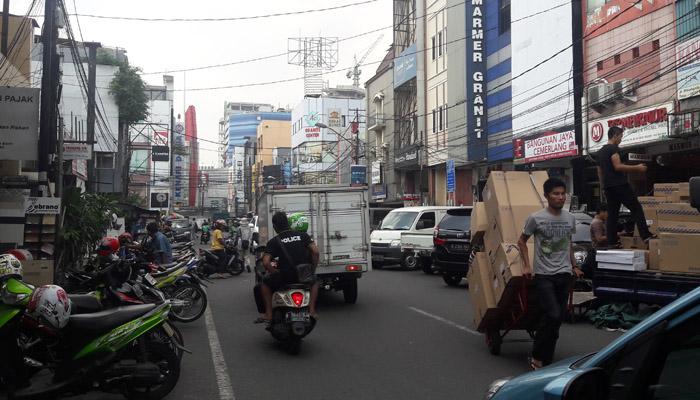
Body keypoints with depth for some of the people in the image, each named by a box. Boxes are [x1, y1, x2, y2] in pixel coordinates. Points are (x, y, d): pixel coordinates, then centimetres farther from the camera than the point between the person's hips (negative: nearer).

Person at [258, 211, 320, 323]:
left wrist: (275, 272, 4)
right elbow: (315, 251, -5)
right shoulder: (302, 235, 5)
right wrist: (313, 268, 8)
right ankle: (311, 310, 20)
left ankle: (269, 314, 17)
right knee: (314, 282, 36)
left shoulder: (273, 242, -2)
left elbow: (266, 263, -13)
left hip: (285, 277, -2)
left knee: (265, 283, 25)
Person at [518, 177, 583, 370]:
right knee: (552, 316, -16)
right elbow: (522, 241, 4)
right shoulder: (536, 218, -7)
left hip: (564, 275, 5)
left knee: (557, 319, 6)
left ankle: (546, 360, 18)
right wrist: (527, 265, -4)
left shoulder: (570, 218, 8)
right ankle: (537, 356, 2)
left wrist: (574, 266, 20)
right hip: (544, 275, -5)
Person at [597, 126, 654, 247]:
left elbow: (599, 172, 23)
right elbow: (618, 166, -19)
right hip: (619, 185, -9)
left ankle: (612, 242, 3)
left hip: (608, 187, 9)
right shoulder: (613, 148, -8)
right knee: (636, 209, -5)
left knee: (612, 214, 6)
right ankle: (646, 235, -10)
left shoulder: (600, 152, 20)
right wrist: (637, 168, -13)